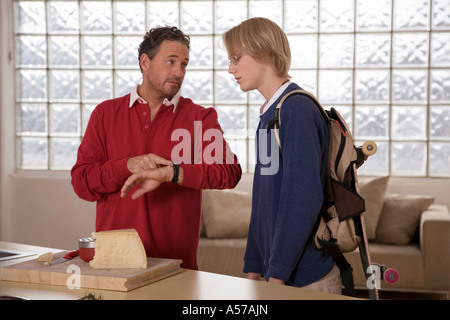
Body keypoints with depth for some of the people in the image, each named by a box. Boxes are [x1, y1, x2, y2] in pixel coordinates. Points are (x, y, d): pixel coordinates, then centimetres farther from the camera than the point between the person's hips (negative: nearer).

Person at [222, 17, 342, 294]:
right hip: (276, 271, 8)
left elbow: (303, 200, -22)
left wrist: (277, 276, -19)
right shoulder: (270, 114, 12)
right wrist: (253, 269, 13)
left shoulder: (298, 110, -16)